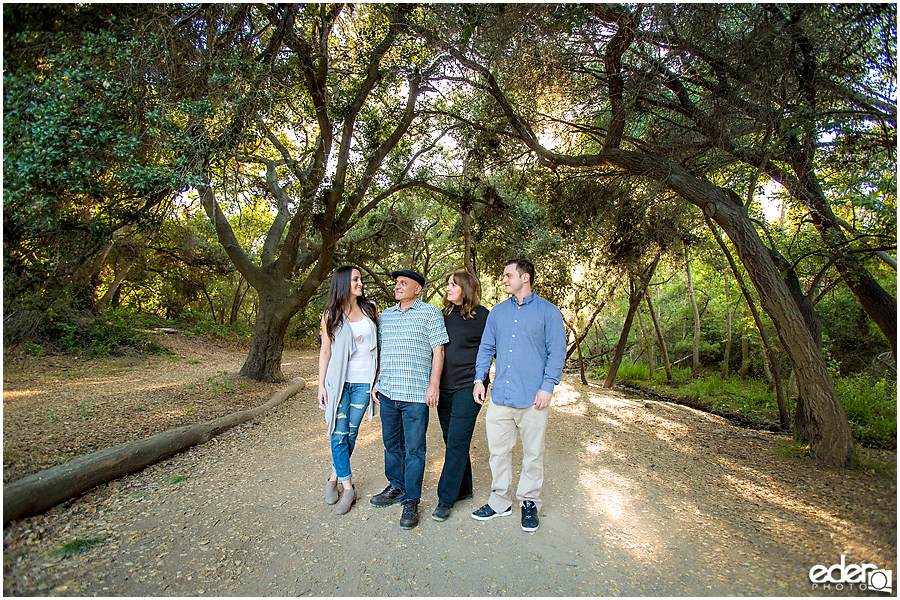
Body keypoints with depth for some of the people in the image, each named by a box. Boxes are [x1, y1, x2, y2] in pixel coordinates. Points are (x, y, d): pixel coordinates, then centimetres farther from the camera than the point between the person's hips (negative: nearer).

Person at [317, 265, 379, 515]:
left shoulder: (370, 309, 5)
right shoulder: (330, 315, 1)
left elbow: (379, 342, 11)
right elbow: (325, 351, 4)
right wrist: (321, 385, 1)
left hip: (364, 382, 1)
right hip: (338, 381, -1)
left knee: (351, 432, 8)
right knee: (339, 433, 0)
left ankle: (335, 477, 28)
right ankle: (347, 487, 12)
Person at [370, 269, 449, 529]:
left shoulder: (430, 313, -3)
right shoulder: (385, 316, 13)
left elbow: (438, 351, -6)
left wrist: (433, 385, -11)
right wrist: (377, 383, 14)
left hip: (416, 395, -5)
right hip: (387, 392, 6)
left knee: (414, 450, 3)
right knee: (392, 445, 17)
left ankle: (411, 501, 16)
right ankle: (396, 487, 35)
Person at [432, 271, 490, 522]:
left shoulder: (481, 315, -5)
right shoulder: (445, 314, 11)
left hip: (468, 387, -6)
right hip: (444, 387, 6)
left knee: (456, 443, -3)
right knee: (452, 441, 14)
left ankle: (446, 499, 9)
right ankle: (464, 489, 30)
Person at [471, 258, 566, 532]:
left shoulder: (548, 311, 0)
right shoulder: (498, 312, 11)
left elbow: (557, 352, -3)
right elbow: (486, 347, 14)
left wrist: (547, 387, -11)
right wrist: (479, 379, 5)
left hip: (532, 398, -3)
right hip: (500, 395, 4)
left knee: (533, 454, 10)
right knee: (498, 450, 11)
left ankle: (529, 502, 29)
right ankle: (500, 502, 28)